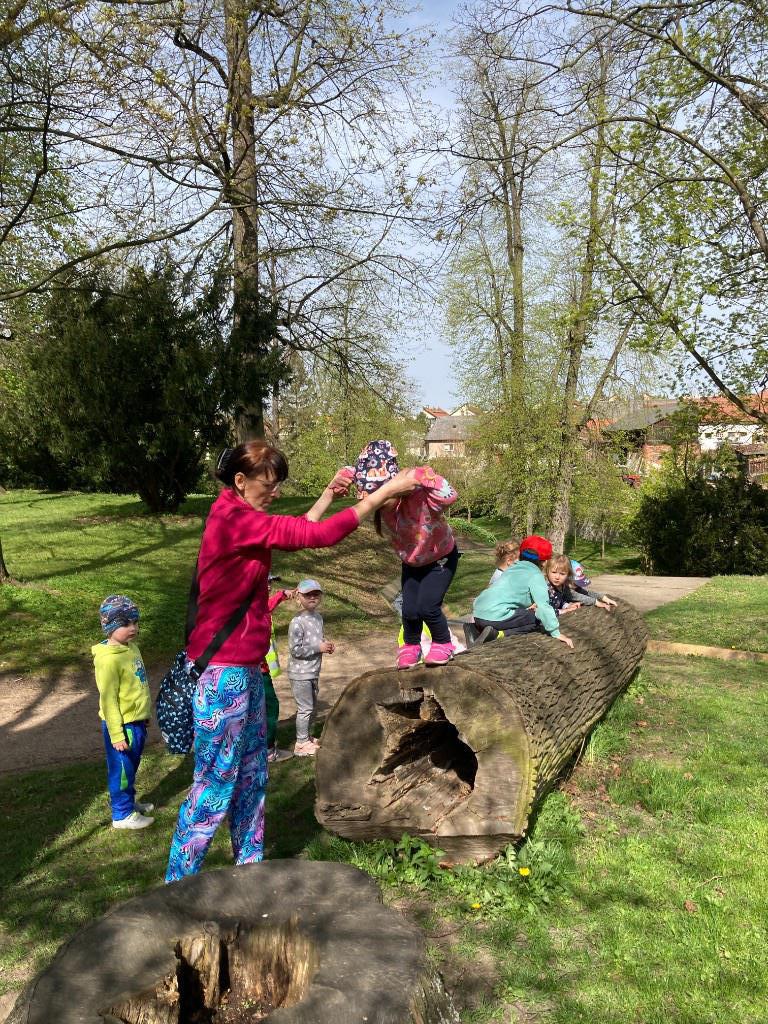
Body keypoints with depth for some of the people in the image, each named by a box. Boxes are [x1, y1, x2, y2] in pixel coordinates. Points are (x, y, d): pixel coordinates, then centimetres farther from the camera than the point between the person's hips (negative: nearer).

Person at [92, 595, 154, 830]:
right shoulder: (109, 659, -23)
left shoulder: (131, 647, 4)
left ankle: (129, 802, 39)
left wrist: (145, 714, 22)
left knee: (131, 767, 23)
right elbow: (108, 699, -21)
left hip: (137, 721, 8)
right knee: (121, 770, 7)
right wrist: (116, 734, -19)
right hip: (122, 725, -8)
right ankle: (122, 814, 21)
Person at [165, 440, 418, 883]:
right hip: (225, 673, -10)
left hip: (245, 669, 10)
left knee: (252, 772, 19)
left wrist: (328, 494, 16)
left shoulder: (240, 518, 9)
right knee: (216, 781, 2)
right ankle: (179, 882, 17)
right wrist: (385, 492, -21)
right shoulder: (235, 519, -21)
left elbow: (295, 532, 23)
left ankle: (250, 863, 33)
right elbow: (317, 535, -24)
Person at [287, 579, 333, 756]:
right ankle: (301, 744, 15)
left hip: (313, 672, 8)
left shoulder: (318, 617, 5)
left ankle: (307, 737, 37)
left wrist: (326, 644, 0)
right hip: (300, 673, -8)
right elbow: (295, 650, -23)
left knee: (313, 707, 20)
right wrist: (319, 648, -21)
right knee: (305, 708, 1)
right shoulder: (297, 622, -21)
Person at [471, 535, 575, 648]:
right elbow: (543, 605, -11)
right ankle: (498, 634, -10)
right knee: (539, 620, 5)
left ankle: (478, 629, 10)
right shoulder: (535, 575, -2)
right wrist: (556, 633, -10)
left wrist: (527, 607, 18)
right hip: (495, 616, -8)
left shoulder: (513, 568, 22)